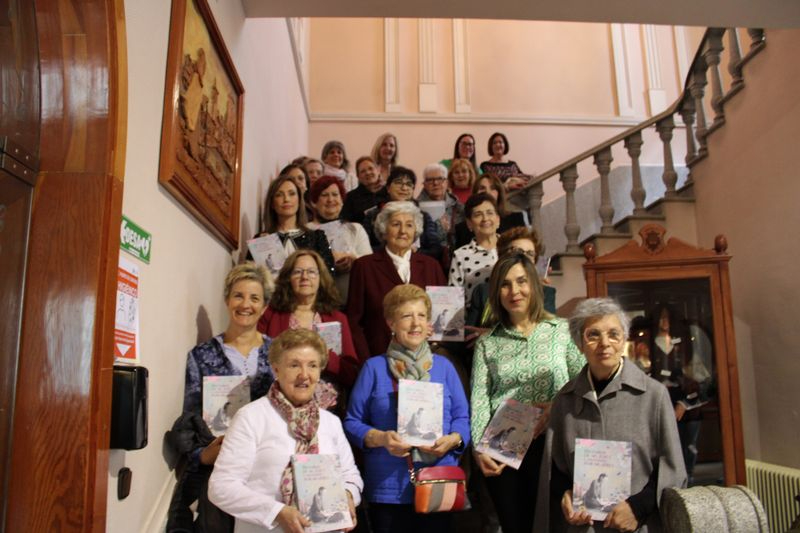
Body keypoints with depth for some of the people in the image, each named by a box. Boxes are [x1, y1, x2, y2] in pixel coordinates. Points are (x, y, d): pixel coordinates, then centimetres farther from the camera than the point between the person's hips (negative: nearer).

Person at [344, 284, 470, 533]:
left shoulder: (443, 366, 8)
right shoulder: (374, 368, 1)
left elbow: (463, 418, 7)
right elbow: (352, 423, 0)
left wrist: (453, 440, -12)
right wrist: (380, 438, -17)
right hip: (388, 489, -2)